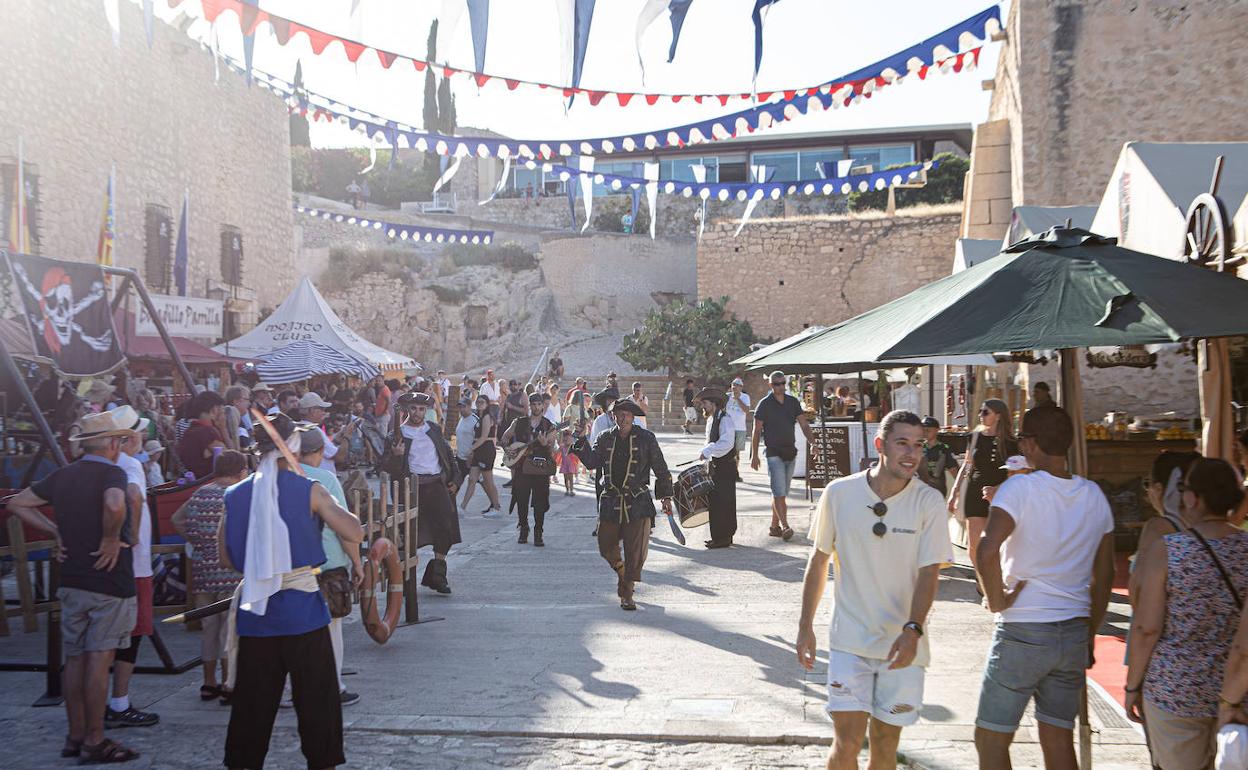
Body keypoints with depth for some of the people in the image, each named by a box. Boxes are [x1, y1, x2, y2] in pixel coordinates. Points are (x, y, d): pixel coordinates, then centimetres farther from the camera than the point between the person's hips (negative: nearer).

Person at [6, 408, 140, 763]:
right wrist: (111, 540, -19)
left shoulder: (62, 475, 8)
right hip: (109, 583, -6)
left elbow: (17, 503, 15)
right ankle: (94, 742, 2)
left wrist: (55, 531, 12)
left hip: (71, 582, 7)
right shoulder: (112, 473, -13)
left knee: (74, 660, 12)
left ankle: (75, 736, 21)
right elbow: (114, 506, -35)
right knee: (99, 660, -3)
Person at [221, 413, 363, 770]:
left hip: (255, 611, 4)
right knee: (317, 700, 8)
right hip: (302, 610, -3)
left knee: (251, 701, 13)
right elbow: (355, 533, -10)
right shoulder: (308, 490, -7)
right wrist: (330, 504, 5)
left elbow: (226, 557, 9)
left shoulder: (236, 495, 3)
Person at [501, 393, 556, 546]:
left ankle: (538, 535, 5)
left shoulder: (549, 426, 4)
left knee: (540, 505, -3)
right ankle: (523, 531, 20)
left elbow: (552, 449, -3)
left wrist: (545, 444, -25)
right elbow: (505, 437, 17)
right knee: (521, 502, 3)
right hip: (522, 467, 2)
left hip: (541, 469, -1)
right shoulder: (519, 423, 9)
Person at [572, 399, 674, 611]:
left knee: (636, 552, -4)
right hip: (611, 501, 3)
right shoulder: (605, 438, 8)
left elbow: (661, 469, 4)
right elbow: (592, 461, -1)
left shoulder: (646, 438, 1)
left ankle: (627, 594, 7)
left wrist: (666, 497, 2)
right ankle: (621, 570, 38)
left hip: (637, 502, -2)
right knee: (606, 547, 6)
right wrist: (582, 441, -14)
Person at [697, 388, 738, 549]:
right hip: (714, 466, 9)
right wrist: (705, 456, 10)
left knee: (722, 502, -5)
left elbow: (727, 443, -26)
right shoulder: (711, 420, 14)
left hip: (725, 467, -9)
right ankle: (719, 536, 20)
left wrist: (707, 451, -25)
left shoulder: (724, 419, -15)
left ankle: (723, 537, 1)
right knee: (715, 501, 12)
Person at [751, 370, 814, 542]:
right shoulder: (765, 404, -4)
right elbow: (757, 431, -3)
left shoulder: (793, 402, 9)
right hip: (774, 453, -5)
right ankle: (785, 526, -18)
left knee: (782, 493, 10)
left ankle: (774, 526, 17)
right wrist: (754, 455, -7)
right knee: (779, 492, -13)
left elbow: (804, 424, 4)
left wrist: (812, 441, -13)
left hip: (791, 452, 5)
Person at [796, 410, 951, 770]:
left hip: (902, 645, 1)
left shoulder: (929, 502, -7)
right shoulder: (839, 493, -5)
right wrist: (805, 626, 6)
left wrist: (912, 630, -24)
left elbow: (928, 573, -9)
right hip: (849, 640, 0)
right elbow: (819, 561, 6)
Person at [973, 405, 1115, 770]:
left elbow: (987, 553, -29)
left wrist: (997, 600, -12)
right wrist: (1090, 637, 20)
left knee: (991, 739, 5)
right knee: (1059, 740, 14)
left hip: (1022, 631, -6)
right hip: (1074, 633, 6)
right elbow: (1104, 574, 12)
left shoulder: (1019, 488, -13)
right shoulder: (1094, 495, 5)